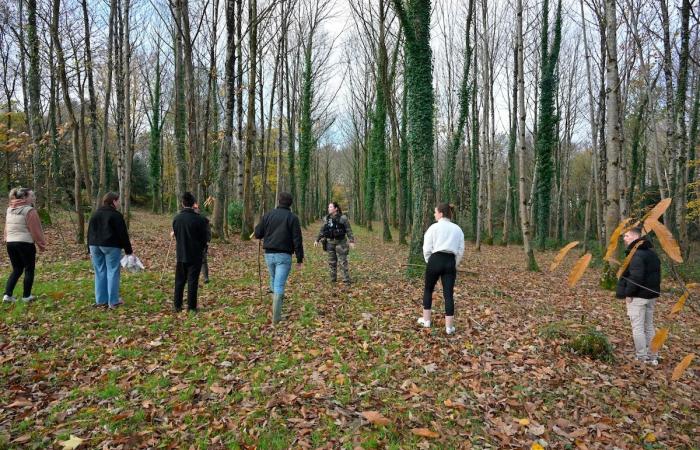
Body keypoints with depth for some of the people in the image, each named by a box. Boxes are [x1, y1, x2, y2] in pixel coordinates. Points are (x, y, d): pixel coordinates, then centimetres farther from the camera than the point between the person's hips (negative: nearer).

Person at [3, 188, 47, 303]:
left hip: (10, 243, 7)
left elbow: (6, 228, 16)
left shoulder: (10, 209, 12)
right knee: (29, 269, 5)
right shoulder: (30, 210, -11)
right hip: (25, 243, -7)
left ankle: (7, 294, 10)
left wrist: (7, 239, 20)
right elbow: (35, 230, -10)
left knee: (16, 269, 17)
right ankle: (26, 296, 9)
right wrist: (41, 244, -3)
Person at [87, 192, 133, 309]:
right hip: (111, 246, -6)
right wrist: (128, 250, -6)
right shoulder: (116, 215, -8)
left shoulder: (95, 214, 12)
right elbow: (123, 234, -10)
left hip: (95, 246, 6)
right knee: (112, 273, -1)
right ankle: (113, 301, 0)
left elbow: (90, 233, 15)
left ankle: (101, 301, 13)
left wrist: (90, 249, 20)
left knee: (100, 273, 10)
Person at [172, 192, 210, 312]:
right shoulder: (199, 219, -15)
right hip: (195, 255, -4)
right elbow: (205, 238, -9)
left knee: (179, 280, 14)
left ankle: (177, 305, 19)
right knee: (193, 281, 3)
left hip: (181, 254, 4)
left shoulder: (176, 218, -2)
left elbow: (175, 234, 9)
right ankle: (191, 307, 8)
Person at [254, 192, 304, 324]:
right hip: (284, 255, -3)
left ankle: (276, 307, 37)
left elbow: (257, 234, 7)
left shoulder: (268, 215, 4)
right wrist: (300, 259, -4)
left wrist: (257, 228, 31)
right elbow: (297, 240, -8)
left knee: (273, 280, 24)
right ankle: (276, 317, -4)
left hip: (269, 254, 4)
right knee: (279, 285, -3)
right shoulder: (292, 218, -5)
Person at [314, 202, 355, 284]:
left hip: (340, 242, -5)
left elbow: (349, 230, -7)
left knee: (343, 261, -4)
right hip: (330, 242, 5)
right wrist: (317, 240, 16)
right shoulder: (326, 219, 7)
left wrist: (351, 241, -14)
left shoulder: (343, 218, -7)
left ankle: (347, 279, 2)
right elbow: (322, 230, 16)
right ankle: (333, 279, 20)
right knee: (331, 262, 9)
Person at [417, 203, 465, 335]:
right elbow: (461, 250, 10)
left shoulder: (434, 227, -1)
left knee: (428, 289, 15)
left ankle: (426, 320, 22)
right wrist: (454, 265, 16)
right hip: (451, 261, 3)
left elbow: (427, 248, -4)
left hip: (436, 260, -3)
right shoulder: (457, 229, 11)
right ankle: (449, 326, 6)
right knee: (448, 294, 4)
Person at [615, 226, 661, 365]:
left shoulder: (636, 254, -19)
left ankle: (642, 358, 3)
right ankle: (652, 357, 23)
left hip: (638, 296, -10)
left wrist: (628, 293, -18)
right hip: (651, 295, 10)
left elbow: (636, 277, -27)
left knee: (637, 328, -2)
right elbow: (656, 274, 18)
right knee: (649, 327, 16)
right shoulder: (652, 252, 14)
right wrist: (654, 290, 19)